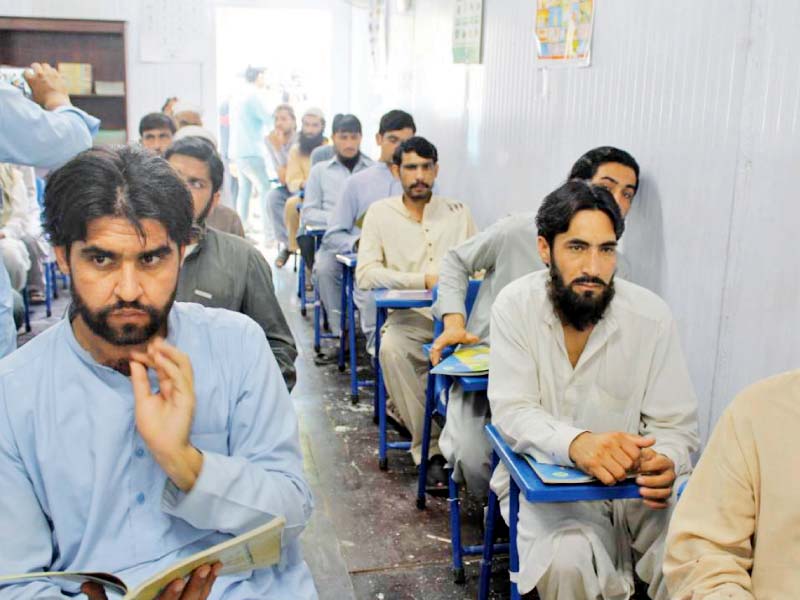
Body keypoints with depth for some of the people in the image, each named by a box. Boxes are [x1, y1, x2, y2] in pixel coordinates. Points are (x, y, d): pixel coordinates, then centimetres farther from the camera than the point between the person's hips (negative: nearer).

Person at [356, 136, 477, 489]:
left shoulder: (458, 213, 17)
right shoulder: (380, 213, 10)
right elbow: (365, 275, -2)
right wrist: (425, 280, -11)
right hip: (410, 318, -1)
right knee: (391, 347, -34)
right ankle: (428, 449, -24)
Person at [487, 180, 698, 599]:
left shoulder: (651, 315, -9)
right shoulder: (516, 305, -11)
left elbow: (675, 423, -5)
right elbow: (512, 411, -17)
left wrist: (665, 462, -30)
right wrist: (575, 443, -38)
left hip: (633, 482, 1)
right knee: (568, 560, -29)